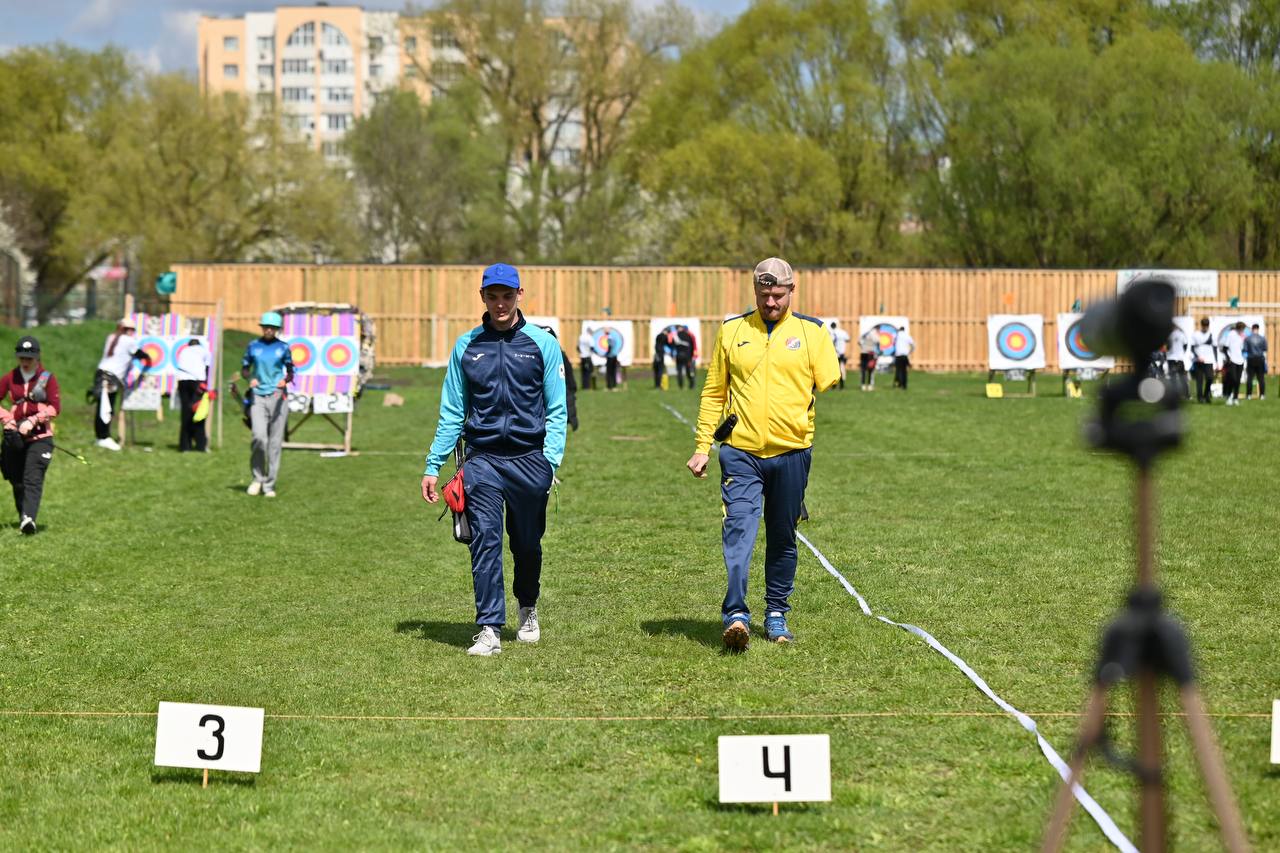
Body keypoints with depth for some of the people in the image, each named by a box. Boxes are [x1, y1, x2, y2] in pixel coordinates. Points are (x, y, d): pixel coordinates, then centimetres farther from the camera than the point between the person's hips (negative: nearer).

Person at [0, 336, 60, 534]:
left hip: (40, 436, -4)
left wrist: (32, 421, -15)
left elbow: (55, 407, -6)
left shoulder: (47, 378, 1)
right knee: (16, 479, 9)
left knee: (33, 479, -17)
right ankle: (23, 516, 24)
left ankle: (29, 519, -31)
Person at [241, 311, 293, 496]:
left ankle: (269, 485, 7)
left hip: (278, 397, 0)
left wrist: (285, 380, -11)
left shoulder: (283, 347, 6)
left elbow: (290, 372, 11)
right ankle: (258, 478, 4)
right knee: (259, 437, -16)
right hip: (258, 397, 0)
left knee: (275, 442, 0)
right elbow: (244, 369, 14)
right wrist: (250, 378, -7)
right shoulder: (253, 346, 8)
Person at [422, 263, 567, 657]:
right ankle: (489, 630, -11)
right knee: (485, 540, -11)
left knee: (527, 544, 11)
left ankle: (528, 610, 36)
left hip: (529, 458, -1)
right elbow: (452, 413, 11)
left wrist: (551, 460, -10)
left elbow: (556, 410, 1)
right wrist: (433, 466, 5)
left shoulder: (542, 343, 3)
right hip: (482, 458, 1)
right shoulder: (466, 346, 8)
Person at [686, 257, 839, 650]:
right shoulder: (732, 331, 7)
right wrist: (702, 447, 8)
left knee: (782, 538, 10)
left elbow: (831, 388, 5)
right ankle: (736, 614, -22)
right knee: (739, 528, -16)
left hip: (791, 452, 1)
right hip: (740, 452, -1)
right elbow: (713, 393, 11)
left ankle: (776, 614, 22)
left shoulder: (812, 332, 5)